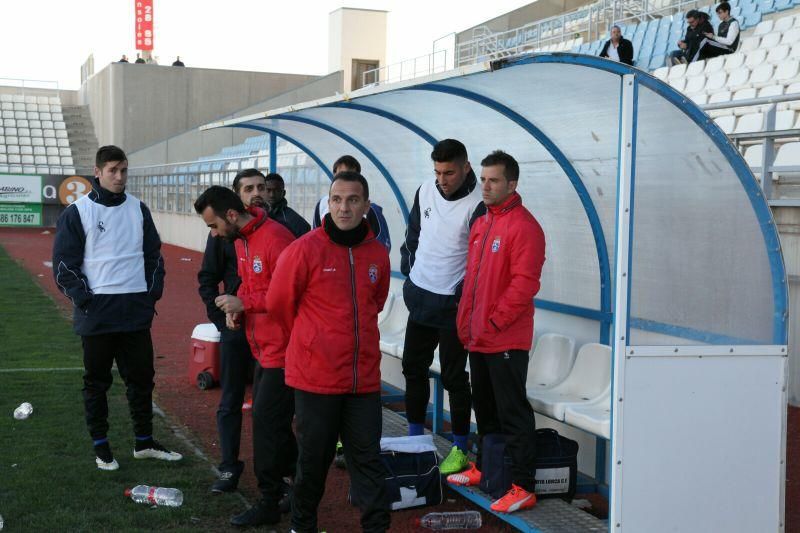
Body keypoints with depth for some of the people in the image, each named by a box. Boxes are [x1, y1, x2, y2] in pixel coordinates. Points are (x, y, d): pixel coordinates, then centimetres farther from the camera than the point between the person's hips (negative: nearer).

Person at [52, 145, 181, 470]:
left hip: (136, 310, 3)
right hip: (97, 313, -3)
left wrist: (152, 293, 4)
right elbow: (64, 264, -3)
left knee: (142, 377, 8)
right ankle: (100, 446, 16)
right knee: (97, 381, 5)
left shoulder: (138, 210, 9)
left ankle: (144, 443, 20)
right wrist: (84, 299, -11)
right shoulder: (78, 212, -3)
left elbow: (154, 255, 15)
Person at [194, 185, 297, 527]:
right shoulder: (241, 240, 10)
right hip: (263, 348, 10)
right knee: (269, 419, 16)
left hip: (282, 348, -10)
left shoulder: (275, 239, -20)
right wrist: (236, 306, 2)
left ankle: (269, 503, 5)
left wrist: (245, 303, -21)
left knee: (267, 421, -6)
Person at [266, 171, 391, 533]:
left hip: (364, 378, 4)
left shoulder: (377, 254, 4)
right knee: (313, 458, 8)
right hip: (315, 376, -3)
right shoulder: (305, 249, -10)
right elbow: (279, 303, 0)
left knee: (368, 457, 7)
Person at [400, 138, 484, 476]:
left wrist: (463, 296, -15)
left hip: (452, 304, -6)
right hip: (419, 296, 7)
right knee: (413, 367, 13)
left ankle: (460, 448, 11)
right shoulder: (426, 191, 1)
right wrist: (408, 272, 11)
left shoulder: (477, 205, -18)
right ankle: (415, 438, 27)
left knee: (454, 376, 0)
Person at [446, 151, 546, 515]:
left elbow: (524, 284, -19)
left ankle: (523, 487, 0)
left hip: (506, 341, -8)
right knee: (485, 408, 19)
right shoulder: (480, 225, 14)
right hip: (478, 339, 8)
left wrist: (494, 322, -16)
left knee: (512, 414, -5)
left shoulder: (523, 226, -13)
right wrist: (466, 323, 12)